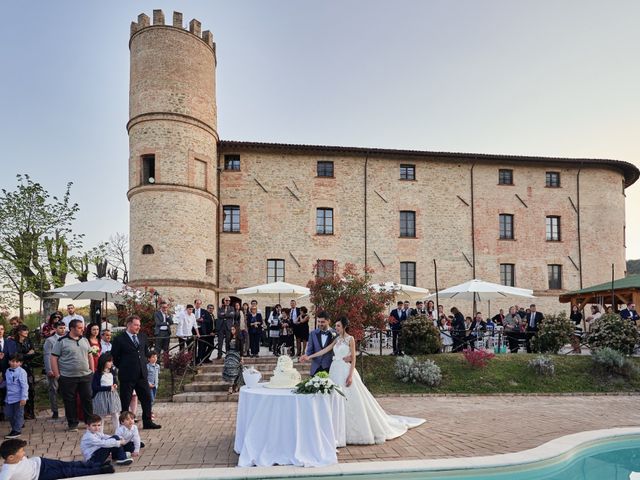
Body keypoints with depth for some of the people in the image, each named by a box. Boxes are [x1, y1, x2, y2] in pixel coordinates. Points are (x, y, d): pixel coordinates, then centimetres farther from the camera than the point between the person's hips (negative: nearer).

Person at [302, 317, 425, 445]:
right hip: (335, 371, 7)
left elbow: (353, 358, -8)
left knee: (351, 401, -4)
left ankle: (357, 431, 7)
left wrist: (350, 376, -16)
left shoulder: (350, 339, -6)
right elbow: (325, 350, 9)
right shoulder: (336, 339, 12)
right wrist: (309, 357, 1)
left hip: (346, 371, -7)